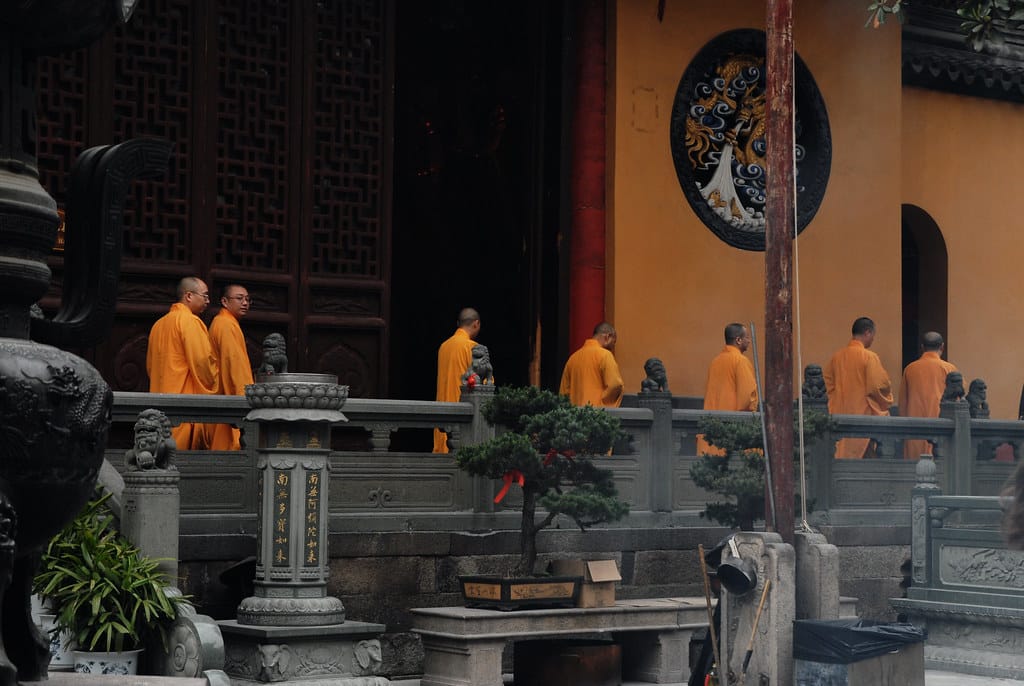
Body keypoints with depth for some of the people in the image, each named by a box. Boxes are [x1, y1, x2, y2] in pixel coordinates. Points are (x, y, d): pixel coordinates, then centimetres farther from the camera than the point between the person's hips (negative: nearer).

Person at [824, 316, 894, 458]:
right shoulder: (869, 357, -13)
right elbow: (879, 385, -14)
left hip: (841, 413, 5)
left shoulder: (837, 356, 3)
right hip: (863, 413, -5)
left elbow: (829, 381, 10)